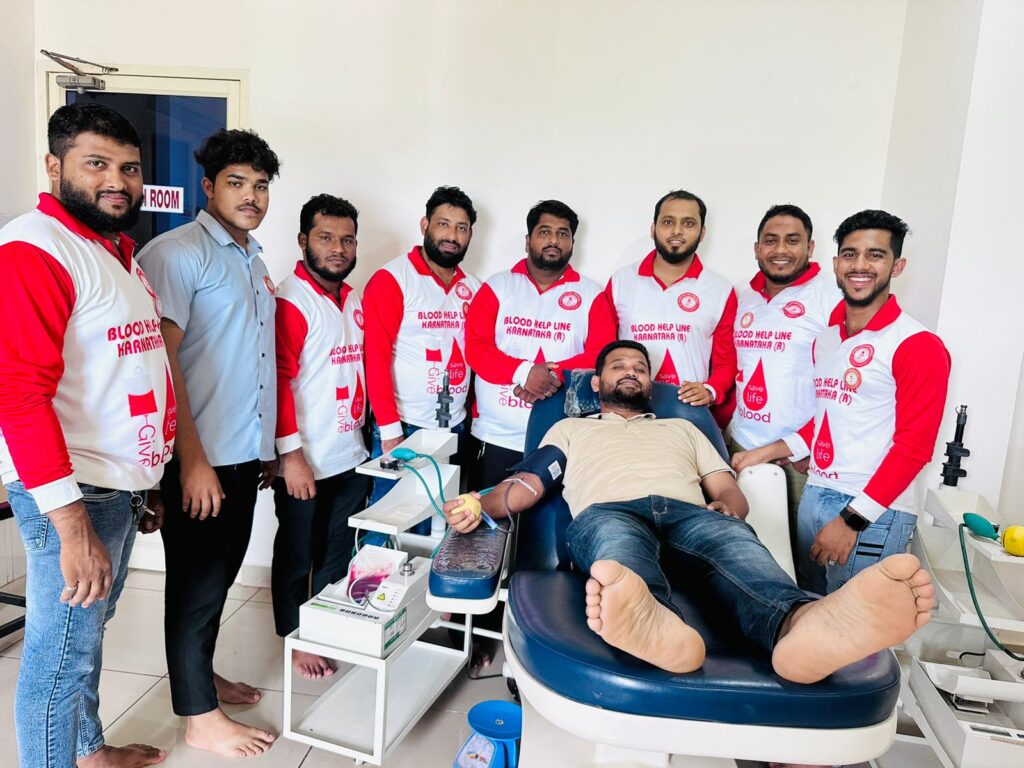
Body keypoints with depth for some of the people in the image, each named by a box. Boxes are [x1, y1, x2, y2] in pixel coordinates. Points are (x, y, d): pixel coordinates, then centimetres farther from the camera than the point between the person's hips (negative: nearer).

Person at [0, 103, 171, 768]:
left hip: (120, 483, 9)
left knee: (92, 631, 23)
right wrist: (71, 525, -25)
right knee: (63, 656, 4)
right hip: (71, 491, -9)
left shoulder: (118, 250, 14)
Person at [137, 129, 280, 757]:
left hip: (246, 452, 8)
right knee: (198, 582, 5)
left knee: (221, 575, 19)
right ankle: (200, 717, 21)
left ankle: (202, 674, 38)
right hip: (201, 456, -8)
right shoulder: (177, 253, -12)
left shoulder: (255, 260, 14)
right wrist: (193, 460, -20)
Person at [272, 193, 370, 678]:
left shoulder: (352, 300, 10)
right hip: (306, 461, -7)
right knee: (297, 557, 11)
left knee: (339, 553, 20)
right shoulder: (291, 301, -14)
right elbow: (277, 380, -18)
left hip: (351, 456, 7)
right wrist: (292, 455, -20)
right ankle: (296, 639, 29)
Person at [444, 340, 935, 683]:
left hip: (687, 513, 2)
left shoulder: (682, 429, 39)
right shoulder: (571, 429, 34)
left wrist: (728, 507, 0)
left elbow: (729, 491, 26)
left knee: (732, 538, -36)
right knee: (616, 535, -41)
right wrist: (479, 506, -4)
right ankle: (648, 622, -75)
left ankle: (801, 626, -69)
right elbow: (526, 487, 19)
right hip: (607, 513, -2)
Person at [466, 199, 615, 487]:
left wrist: (555, 375, -19)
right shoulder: (497, 287, 6)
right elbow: (475, 347, -4)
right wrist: (523, 372, -20)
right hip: (496, 436, 0)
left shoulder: (591, 294, 5)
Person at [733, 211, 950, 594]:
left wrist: (852, 520, -16)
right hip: (815, 493, 6)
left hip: (875, 511, -6)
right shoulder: (825, 337, 11)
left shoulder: (918, 345, -10)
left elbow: (913, 447, -13)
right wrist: (766, 452, 11)